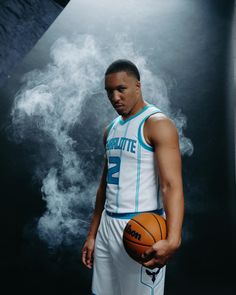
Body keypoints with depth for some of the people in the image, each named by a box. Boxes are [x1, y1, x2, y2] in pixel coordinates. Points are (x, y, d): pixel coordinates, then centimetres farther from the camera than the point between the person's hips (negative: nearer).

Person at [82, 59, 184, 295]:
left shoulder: (157, 124, -12)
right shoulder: (111, 129, 13)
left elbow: (172, 185, -22)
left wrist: (172, 239, -36)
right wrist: (92, 234, 15)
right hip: (107, 225, 7)